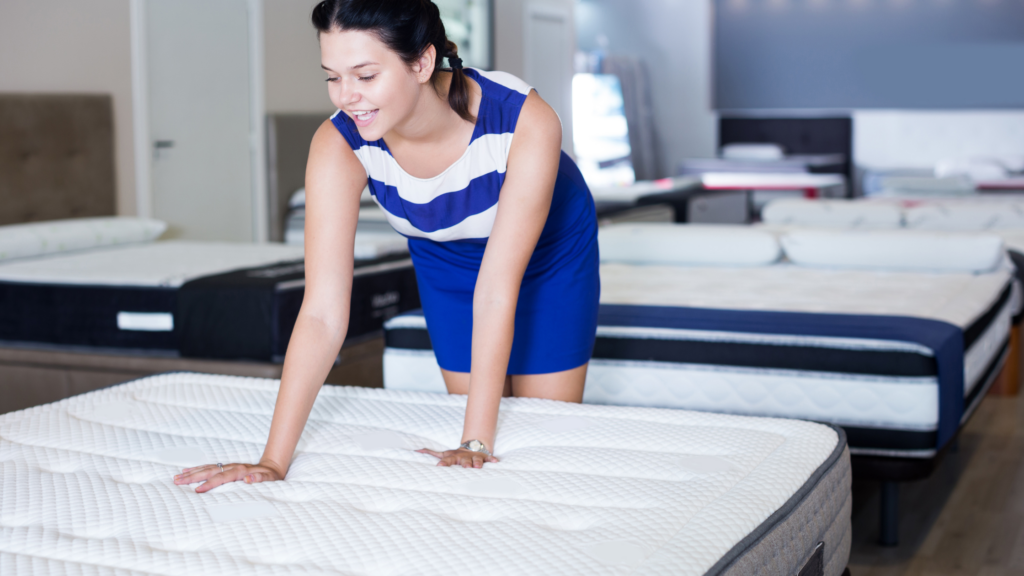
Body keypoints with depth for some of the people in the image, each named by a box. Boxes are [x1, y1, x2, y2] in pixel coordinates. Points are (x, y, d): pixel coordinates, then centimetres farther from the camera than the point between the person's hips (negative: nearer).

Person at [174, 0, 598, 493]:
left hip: (549, 254, -2)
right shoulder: (339, 145, -34)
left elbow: (496, 294, -39)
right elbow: (322, 313, -36)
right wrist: (273, 461, -41)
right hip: (447, 260, 2)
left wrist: (477, 443, -41)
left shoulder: (526, 123, -41)